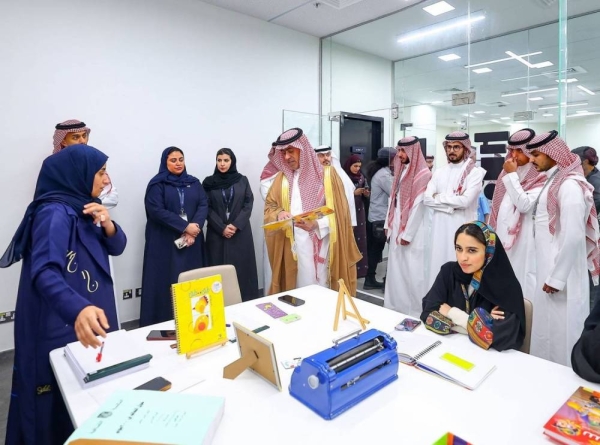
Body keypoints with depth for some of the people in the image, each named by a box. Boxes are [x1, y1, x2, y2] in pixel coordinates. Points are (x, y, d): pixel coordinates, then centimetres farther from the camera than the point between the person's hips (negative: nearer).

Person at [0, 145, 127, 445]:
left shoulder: (83, 208, 7)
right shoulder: (55, 212, -20)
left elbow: (116, 247, 8)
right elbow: (44, 271, -33)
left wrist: (108, 224, -14)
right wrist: (77, 309, -51)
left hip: (91, 318, 8)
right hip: (63, 325, -8)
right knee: (66, 404, 6)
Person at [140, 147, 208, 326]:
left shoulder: (194, 182, 13)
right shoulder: (157, 184, 1)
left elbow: (203, 205, 3)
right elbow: (156, 210, -11)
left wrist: (195, 227, -14)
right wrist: (185, 226, -16)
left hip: (192, 240, 4)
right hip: (165, 243, -3)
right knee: (167, 281, -2)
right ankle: (164, 323, 7)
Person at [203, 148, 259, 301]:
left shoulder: (242, 180, 6)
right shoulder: (209, 182, 5)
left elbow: (249, 204, 0)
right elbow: (207, 208, -1)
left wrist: (236, 225, -12)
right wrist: (222, 228, -12)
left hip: (241, 233, 1)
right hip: (217, 234, 0)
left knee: (242, 268, 1)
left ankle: (244, 302, 10)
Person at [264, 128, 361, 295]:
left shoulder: (327, 174, 2)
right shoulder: (282, 178, 10)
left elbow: (339, 211, -1)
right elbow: (269, 206, 12)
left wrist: (317, 224, -17)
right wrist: (278, 214, -11)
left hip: (323, 247, -2)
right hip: (295, 247, 2)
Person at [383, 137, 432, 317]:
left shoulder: (422, 174, -12)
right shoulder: (401, 170, 13)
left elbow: (418, 206, -16)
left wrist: (407, 233, -15)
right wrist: (389, 224, 12)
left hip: (412, 232, -8)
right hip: (397, 228, 8)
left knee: (413, 272, -3)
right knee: (396, 270, 12)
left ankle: (416, 311, 9)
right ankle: (397, 307, 24)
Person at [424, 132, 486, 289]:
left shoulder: (475, 172, -3)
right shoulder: (439, 172, 11)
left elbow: (465, 200, -16)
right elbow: (427, 199, 0)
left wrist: (439, 197, -5)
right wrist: (452, 205, -10)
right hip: (440, 228, 4)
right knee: (438, 268, 8)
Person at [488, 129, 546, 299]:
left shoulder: (541, 176, -9)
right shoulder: (509, 172, 13)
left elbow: (525, 205, -21)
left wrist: (512, 175, -15)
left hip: (522, 237, -7)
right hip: (502, 235, 7)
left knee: (522, 279, -1)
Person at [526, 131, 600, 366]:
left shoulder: (569, 185, -17)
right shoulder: (553, 182, 10)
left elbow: (574, 237, -21)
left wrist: (557, 278, -17)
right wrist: (548, 274, 11)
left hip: (560, 275, -9)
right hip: (548, 270, 9)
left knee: (561, 333, 5)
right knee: (548, 330, 17)